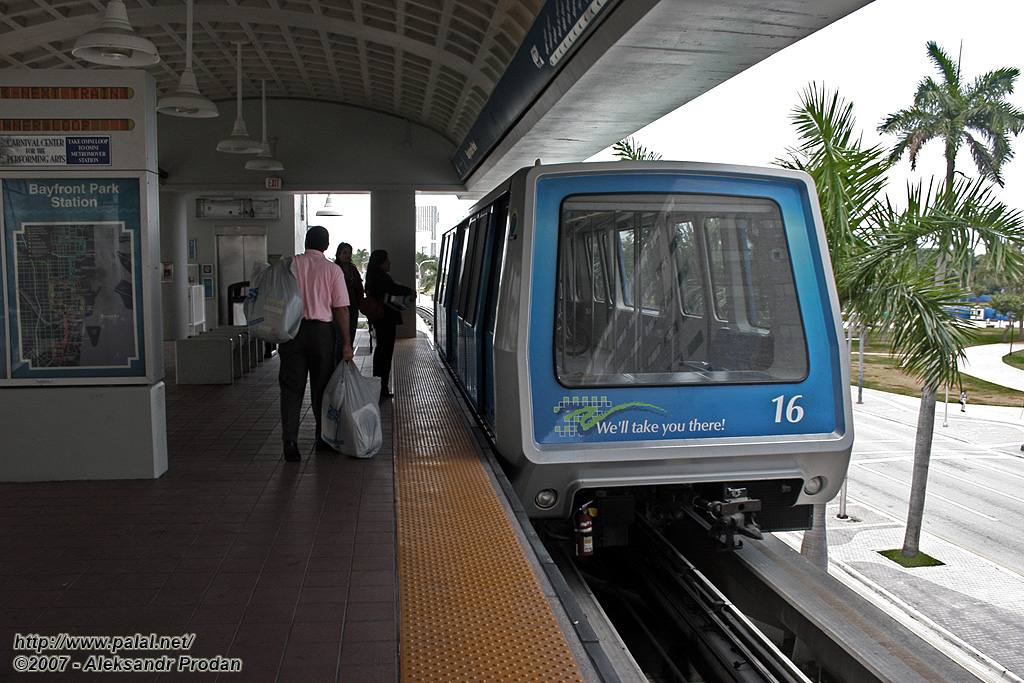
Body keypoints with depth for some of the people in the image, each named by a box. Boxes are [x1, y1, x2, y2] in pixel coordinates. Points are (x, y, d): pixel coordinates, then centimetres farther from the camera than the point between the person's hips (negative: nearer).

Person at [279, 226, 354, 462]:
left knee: (291, 387, 4)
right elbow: (341, 309, -3)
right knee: (321, 387, 12)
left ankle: (290, 440, -6)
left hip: (293, 330, 1)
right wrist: (346, 343, 0)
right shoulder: (332, 270, -2)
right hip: (322, 330, 0)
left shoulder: (290, 264, 1)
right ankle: (323, 438, 23)